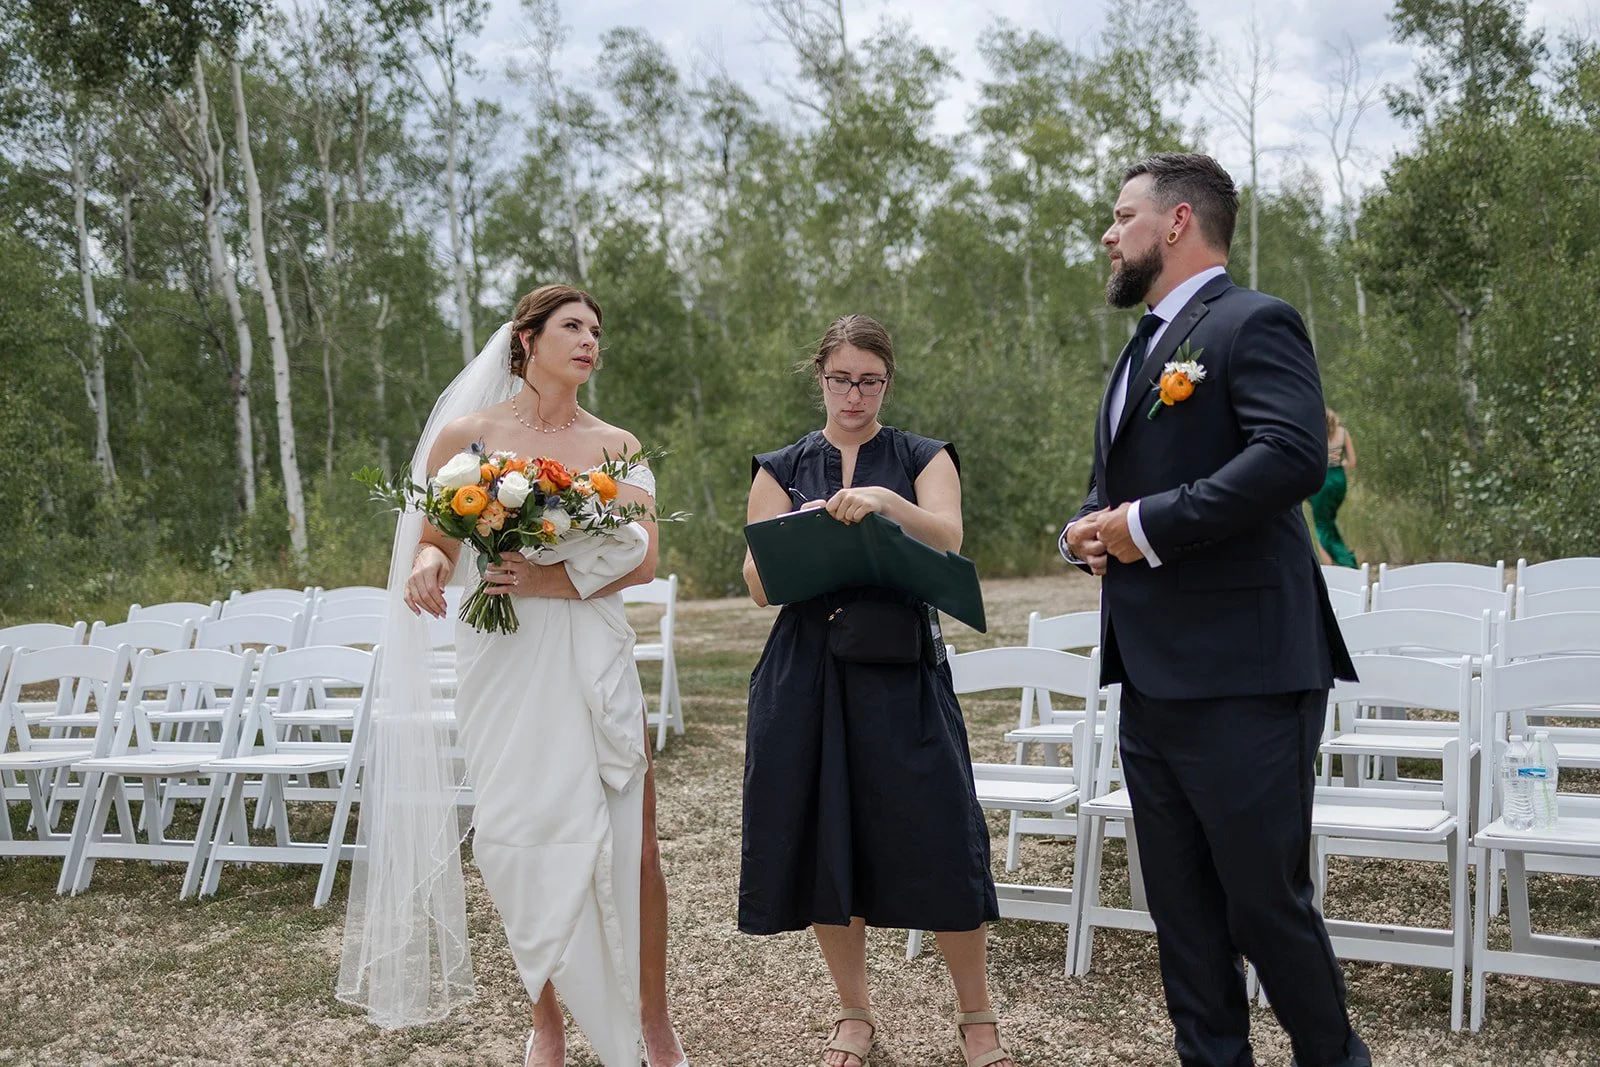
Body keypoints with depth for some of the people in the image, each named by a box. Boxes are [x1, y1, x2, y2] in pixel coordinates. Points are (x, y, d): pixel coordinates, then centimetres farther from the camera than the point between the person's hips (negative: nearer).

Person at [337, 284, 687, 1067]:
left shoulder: (617, 447, 7)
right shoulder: (467, 434, 3)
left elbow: (642, 560, -2)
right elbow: (434, 542, 7)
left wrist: (554, 580, -18)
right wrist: (427, 568, -17)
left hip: (594, 659, 1)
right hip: (502, 661, -1)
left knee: (632, 842, 0)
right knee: (524, 842, 4)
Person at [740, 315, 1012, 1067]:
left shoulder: (924, 459, 8)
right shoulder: (780, 470, 10)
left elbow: (948, 542, -10)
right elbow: (759, 584, 3)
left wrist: (887, 502, -27)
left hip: (900, 674, -1)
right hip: (807, 676, 2)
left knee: (937, 836, -4)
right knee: (821, 840, 4)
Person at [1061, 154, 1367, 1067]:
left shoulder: (1253, 323, -8)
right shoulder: (1146, 346, 20)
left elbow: (1293, 457, -24)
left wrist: (1149, 526, -20)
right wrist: (1088, 527, 5)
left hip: (1242, 675, -9)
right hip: (1154, 676, 9)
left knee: (1267, 899, 1)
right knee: (1182, 905, 14)